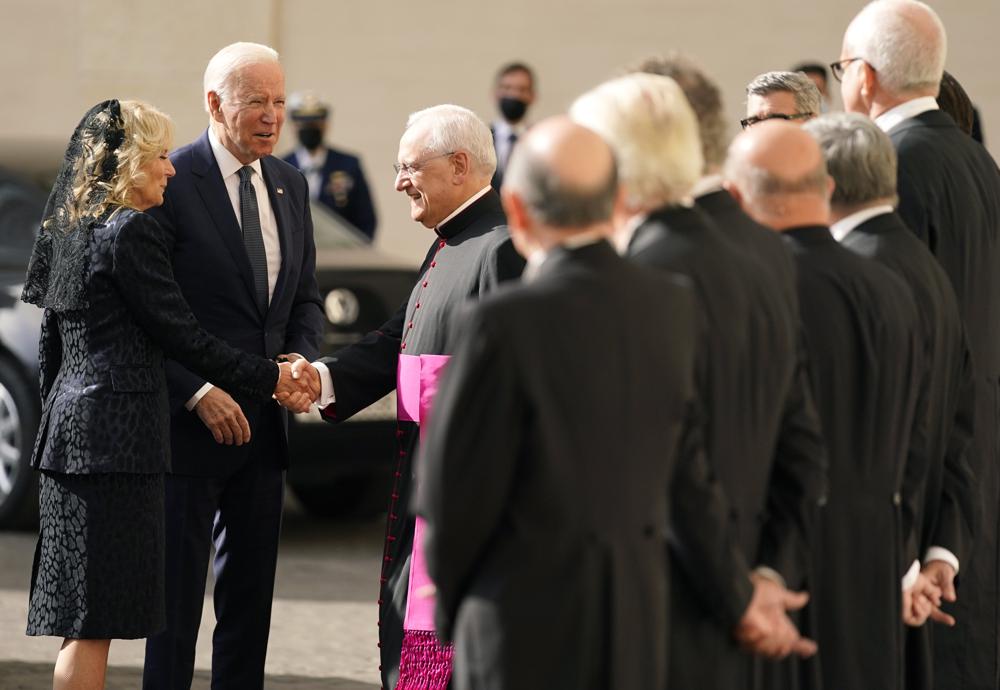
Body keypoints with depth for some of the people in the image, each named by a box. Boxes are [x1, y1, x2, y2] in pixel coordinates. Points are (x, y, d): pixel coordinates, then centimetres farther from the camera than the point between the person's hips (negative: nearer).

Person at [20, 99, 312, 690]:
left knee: (84, 620, 10)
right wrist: (269, 379, -4)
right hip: (117, 434, -9)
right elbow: (181, 334, -12)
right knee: (97, 620, -7)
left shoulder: (69, 231, 15)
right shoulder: (131, 232, -12)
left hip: (70, 420, 9)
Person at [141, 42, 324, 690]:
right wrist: (197, 393, -19)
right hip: (192, 419, -6)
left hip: (265, 420, 6)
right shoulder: (170, 183, -11)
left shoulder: (290, 185, 10)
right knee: (178, 594, 0)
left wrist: (300, 356, -3)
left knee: (251, 593, 11)